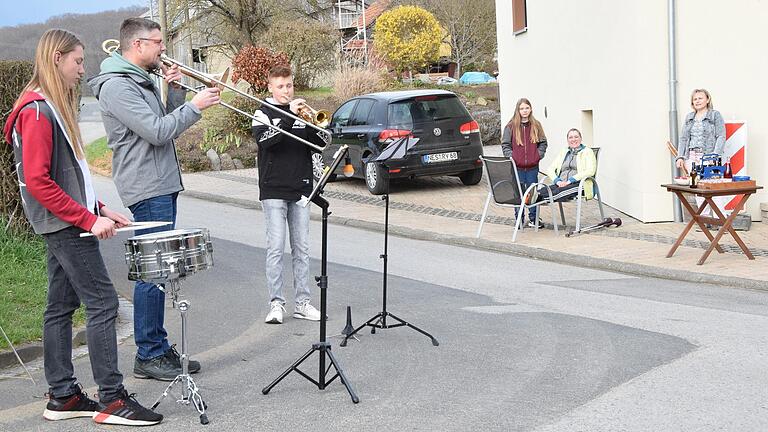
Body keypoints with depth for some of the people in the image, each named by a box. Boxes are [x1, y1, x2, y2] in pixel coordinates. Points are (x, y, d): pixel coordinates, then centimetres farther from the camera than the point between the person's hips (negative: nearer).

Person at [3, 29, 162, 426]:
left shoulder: (52, 108, 16)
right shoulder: (36, 111, -15)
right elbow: (37, 182, -21)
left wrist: (98, 207, 11)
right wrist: (88, 219, -21)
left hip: (63, 225, 10)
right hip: (66, 224, -10)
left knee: (61, 307, 11)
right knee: (102, 303, -9)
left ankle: (62, 397, 16)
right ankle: (112, 400, -6)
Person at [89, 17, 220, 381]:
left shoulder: (141, 82, 19)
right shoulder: (117, 86, -13)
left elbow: (167, 129, 19)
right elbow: (157, 132, -20)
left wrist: (175, 91, 7)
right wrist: (194, 106, -12)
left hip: (162, 186, 10)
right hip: (147, 189, -10)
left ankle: (159, 347, 19)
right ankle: (148, 356, -1)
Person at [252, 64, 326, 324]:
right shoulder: (263, 113, 1)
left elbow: (319, 145, 7)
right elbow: (265, 140, -19)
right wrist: (290, 116, -26)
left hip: (301, 189, 4)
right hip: (273, 190, -4)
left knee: (301, 248, 6)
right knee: (276, 248, -7)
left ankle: (302, 302, 10)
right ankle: (276, 303, -2)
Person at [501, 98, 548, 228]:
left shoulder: (536, 125, 6)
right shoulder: (511, 126, 0)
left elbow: (543, 142, 13)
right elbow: (505, 144, 3)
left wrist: (539, 155, 0)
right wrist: (510, 156, -8)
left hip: (532, 166, 2)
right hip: (517, 166, -2)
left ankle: (533, 219, 16)